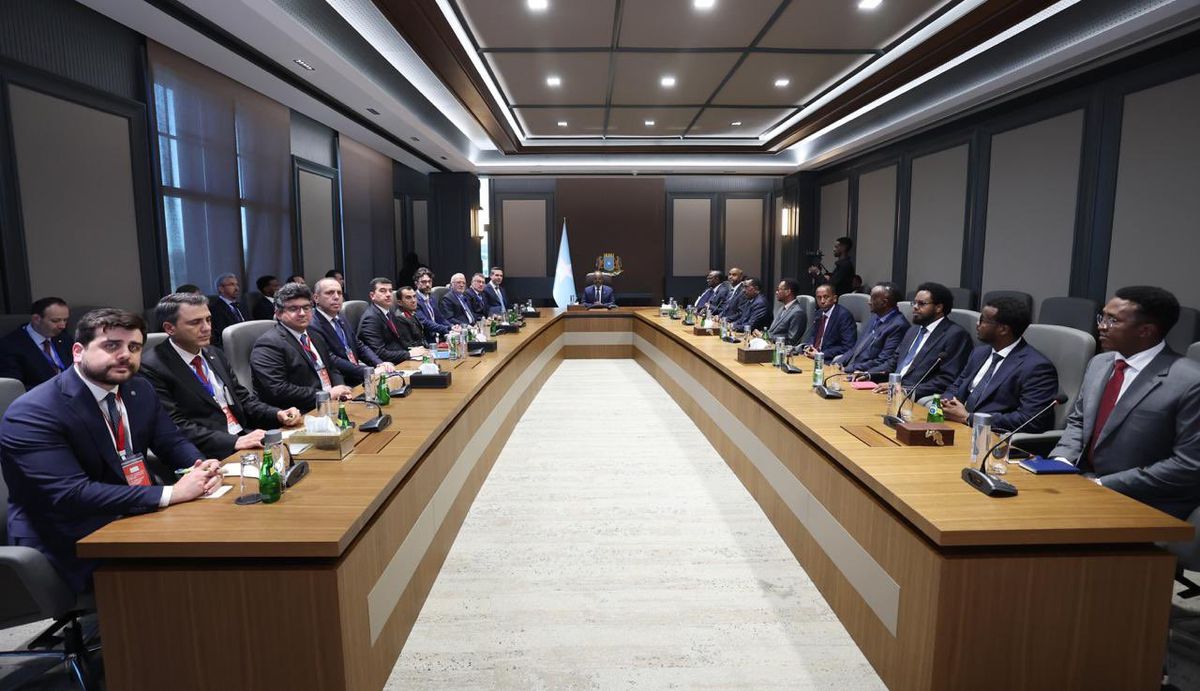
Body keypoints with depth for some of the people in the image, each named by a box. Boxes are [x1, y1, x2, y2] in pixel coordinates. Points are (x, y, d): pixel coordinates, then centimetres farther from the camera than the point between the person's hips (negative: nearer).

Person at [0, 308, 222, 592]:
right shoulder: (33, 413, -18)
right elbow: (72, 495, -26)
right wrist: (171, 493, -30)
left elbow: (172, 442, 11)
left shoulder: (140, 390, 3)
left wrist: (201, 465, -13)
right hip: (75, 544, -7)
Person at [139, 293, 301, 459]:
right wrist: (234, 442, -25)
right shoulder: (151, 368, -7)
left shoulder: (216, 355, 15)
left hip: (246, 436, 7)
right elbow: (176, 426, -15)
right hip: (210, 455, -7)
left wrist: (277, 414, -1)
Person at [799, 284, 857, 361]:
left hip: (830, 361, -7)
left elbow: (847, 347, -18)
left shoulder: (844, 315, -12)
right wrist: (807, 347, -5)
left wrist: (821, 354, -21)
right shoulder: (819, 313, 12)